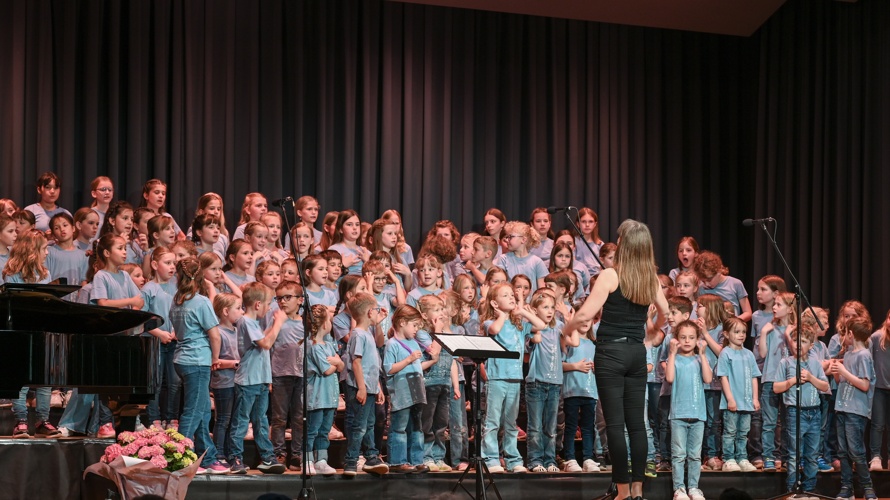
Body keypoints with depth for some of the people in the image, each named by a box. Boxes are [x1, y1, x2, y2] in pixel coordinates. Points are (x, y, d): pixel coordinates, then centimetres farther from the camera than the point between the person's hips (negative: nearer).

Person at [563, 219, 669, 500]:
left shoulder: (611, 275, -11)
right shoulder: (650, 278, 5)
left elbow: (585, 314, -15)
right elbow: (664, 313, 19)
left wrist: (566, 330, 3)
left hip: (611, 353, -5)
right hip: (637, 353, 5)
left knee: (615, 423, -2)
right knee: (636, 422, 8)